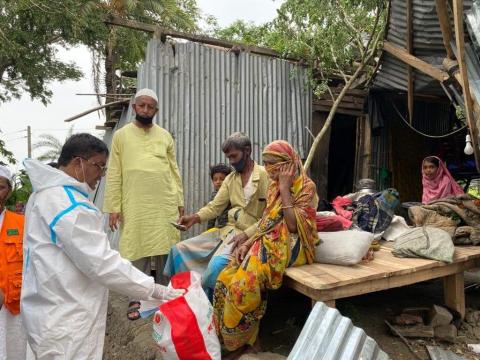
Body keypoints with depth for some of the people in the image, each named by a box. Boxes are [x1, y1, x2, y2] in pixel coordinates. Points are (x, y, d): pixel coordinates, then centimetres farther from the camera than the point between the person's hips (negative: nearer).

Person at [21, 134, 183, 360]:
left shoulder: (45, 194, 11)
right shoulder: (69, 203, -22)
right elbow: (102, 263, -25)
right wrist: (156, 291, -19)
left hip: (51, 313, 10)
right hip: (65, 323, -10)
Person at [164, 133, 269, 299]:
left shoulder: (264, 175, -8)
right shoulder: (230, 178, 12)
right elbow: (215, 206, 6)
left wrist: (247, 234, -20)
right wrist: (195, 217, -12)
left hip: (251, 235, -7)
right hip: (228, 230, 7)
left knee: (218, 262, -32)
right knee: (180, 249, 0)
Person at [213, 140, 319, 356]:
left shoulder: (306, 187, -7)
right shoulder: (274, 186, 15)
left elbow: (293, 226, -17)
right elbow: (266, 222, 14)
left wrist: (285, 189, -15)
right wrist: (247, 243, -2)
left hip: (290, 246, -7)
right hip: (269, 242, 7)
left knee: (245, 280, -28)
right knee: (226, 277, -15)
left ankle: (241, 338, -6)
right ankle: (228, 335, -2)